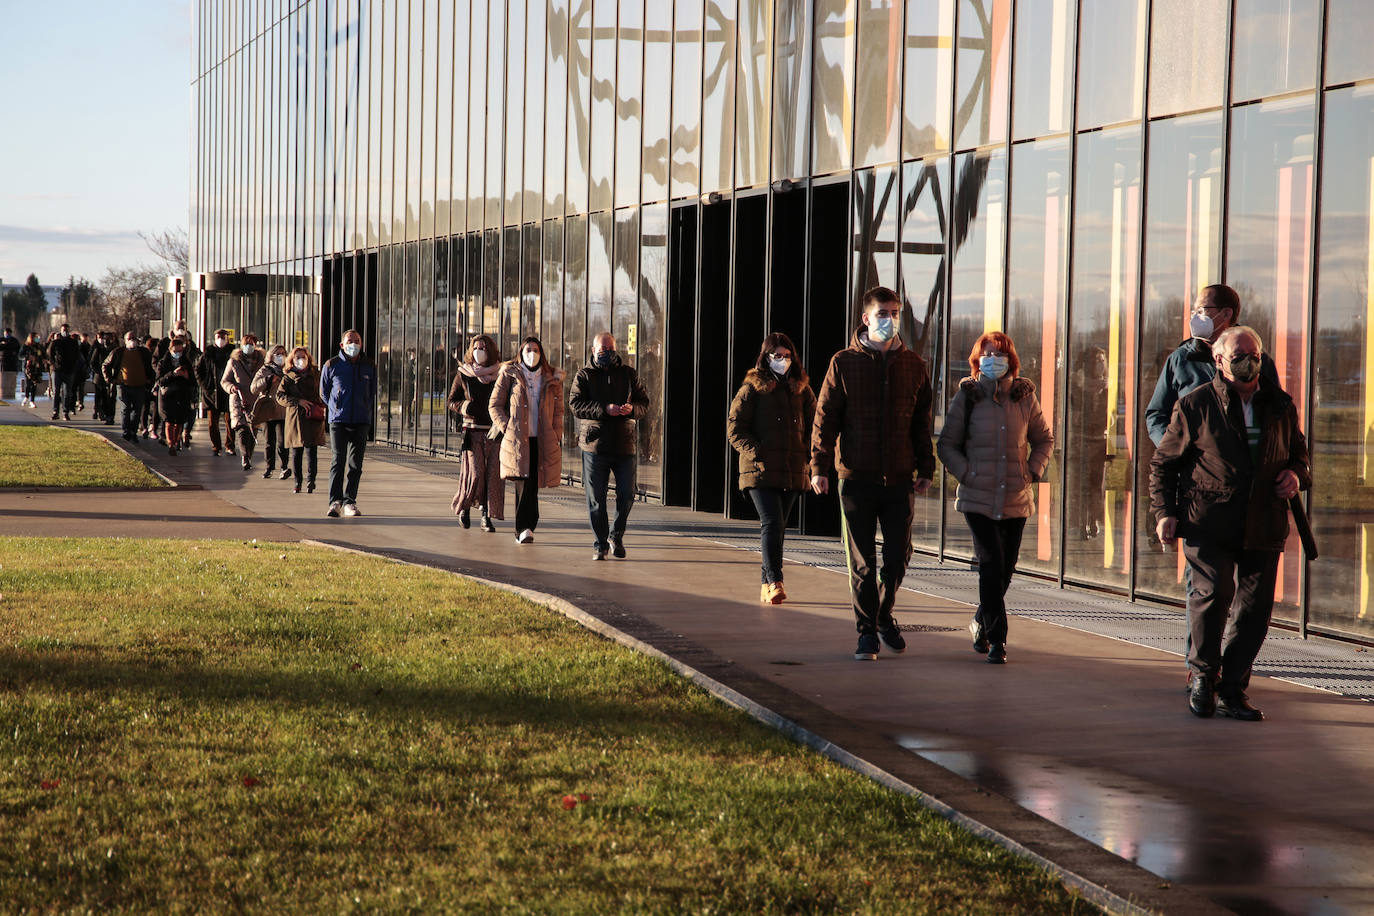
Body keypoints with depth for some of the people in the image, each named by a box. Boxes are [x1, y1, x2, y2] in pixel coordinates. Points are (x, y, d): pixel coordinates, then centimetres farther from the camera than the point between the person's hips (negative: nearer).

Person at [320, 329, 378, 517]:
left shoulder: (369, 366, 8)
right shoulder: (332, 366, 1)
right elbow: (324, 392, 14)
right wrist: (336, 409, 11)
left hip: (361, 422, 2)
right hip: (338, 420, -2)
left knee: (355, 464, 2)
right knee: (338, 461, -11)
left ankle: (349, 502, 8)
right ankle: (335, 501, -12)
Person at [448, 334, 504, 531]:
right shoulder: (463, 375, 7)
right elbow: (451, 401, 12)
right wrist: (464, 406, -10)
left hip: (495, 433, 1)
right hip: (473, 432, -1)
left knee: (493, 475, -4)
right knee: (475, 473, -9)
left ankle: (487, 517, 5)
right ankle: (464, 507, 17)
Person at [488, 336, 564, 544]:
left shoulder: (552, 379, 13)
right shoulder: (509, 375, 6)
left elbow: (558, 411, 16)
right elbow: (494, 405, 6)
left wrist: (557, 438, 6)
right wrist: (506, 428, -5)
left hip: (542, 441, 2)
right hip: (516, 439, -2)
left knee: (532, 484, -3)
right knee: (524, 483, -14)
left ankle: (523, 529, 4)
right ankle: (524, 528, -15)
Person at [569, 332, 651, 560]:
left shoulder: (628, 374, 13)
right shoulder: (584, 375, 5)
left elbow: (644, 403, 12)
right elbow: (576, 406, -7)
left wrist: (632, 409, -12)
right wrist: (604, 409, -19)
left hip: (624, 444, 2)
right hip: (594, 445, -2)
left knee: (627, 494, -1)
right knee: (596, 498, 0)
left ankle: (617, 536, 20)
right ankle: (600, 544, 10)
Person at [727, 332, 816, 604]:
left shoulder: (801, 390, 13)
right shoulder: (752, 389, 1)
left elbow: (814, 426, 19)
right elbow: (735, 428, -1)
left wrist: (808, 455, 4)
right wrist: (755, 453, -12)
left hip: (793, 470, 4)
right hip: (761, 469, -4)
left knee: (777, 527, 9)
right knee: (771, 523, -16)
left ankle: (767, 584, 17)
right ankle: (775, 582, -22)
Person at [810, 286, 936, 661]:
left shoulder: (913, 366, 7)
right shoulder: (844, 363, 0)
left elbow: (922, 423, 13)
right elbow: (825, 417, 1)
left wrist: (926, 469, 9)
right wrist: (819, 466, -5)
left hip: (899, 479, 2)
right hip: (857, 479, -2)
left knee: (898, 558, 5)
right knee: (862, 562, 2)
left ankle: (884, 615, 28)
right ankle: (867, 632, 11)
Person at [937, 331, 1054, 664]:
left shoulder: (1025, 396, 5)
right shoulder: (967, 396, -2)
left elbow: (1043, 439, 17)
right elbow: (946, 444, 3)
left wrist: (1033, 471, 3)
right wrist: (967, 474, -9)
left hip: (1016, 499, 3)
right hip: (978, 497, -3)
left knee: (1005, 570, 10)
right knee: (992, 566, -13)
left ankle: (981, 622, 36)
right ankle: (996, 640, -7)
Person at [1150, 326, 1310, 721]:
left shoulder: (1280, 406, 14)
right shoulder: (1196, 405, 3)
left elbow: (1299, 453, 29)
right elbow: (1163, 463, 8)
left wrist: (1296, 474, 6)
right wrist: (1165, 512, -2)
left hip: (1262, 526, 4)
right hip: (1209, 523, -4)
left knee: (1256, 604, 0)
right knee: (1213, 591, -18)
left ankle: (1232, 688, 13)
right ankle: (1203, 676, 1)